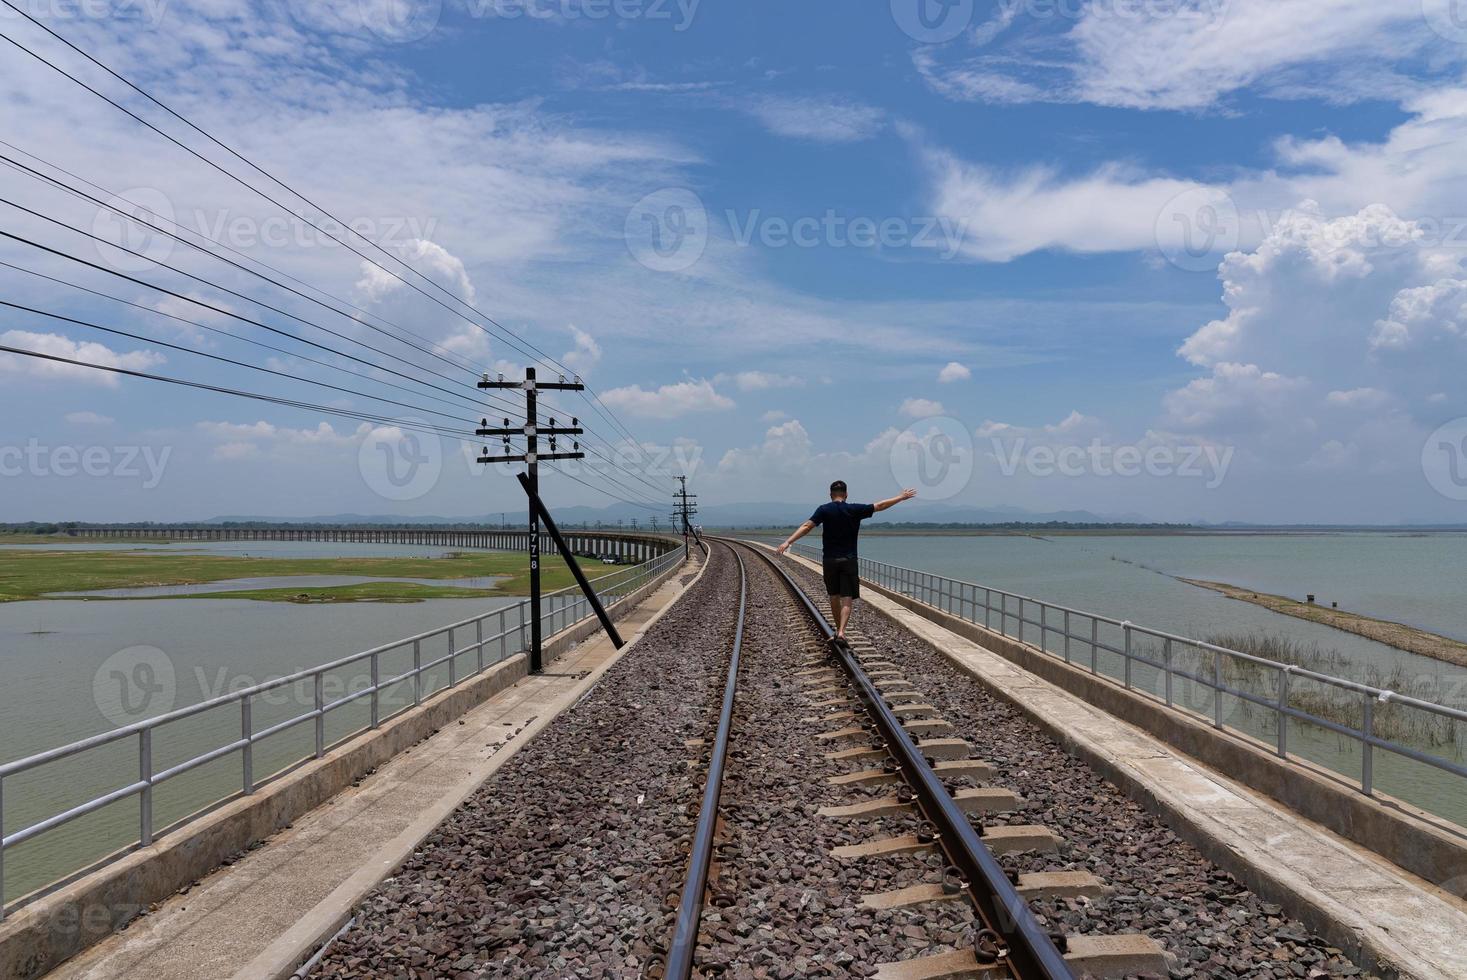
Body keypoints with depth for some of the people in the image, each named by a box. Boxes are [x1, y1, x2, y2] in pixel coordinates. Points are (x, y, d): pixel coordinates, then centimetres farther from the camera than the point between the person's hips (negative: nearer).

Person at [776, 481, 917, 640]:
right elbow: (880, 506, 5)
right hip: (849, 560, -1)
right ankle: (841, 631, -18)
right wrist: (901, 497, 17)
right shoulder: (855, 509, -2)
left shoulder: (824, 510, -4)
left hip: (830, 560, 1)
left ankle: (838, 630, 26)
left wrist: (788, 542, -17)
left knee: (834, 597, 15)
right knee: (847, 599, -2)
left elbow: (807, 526, -14)